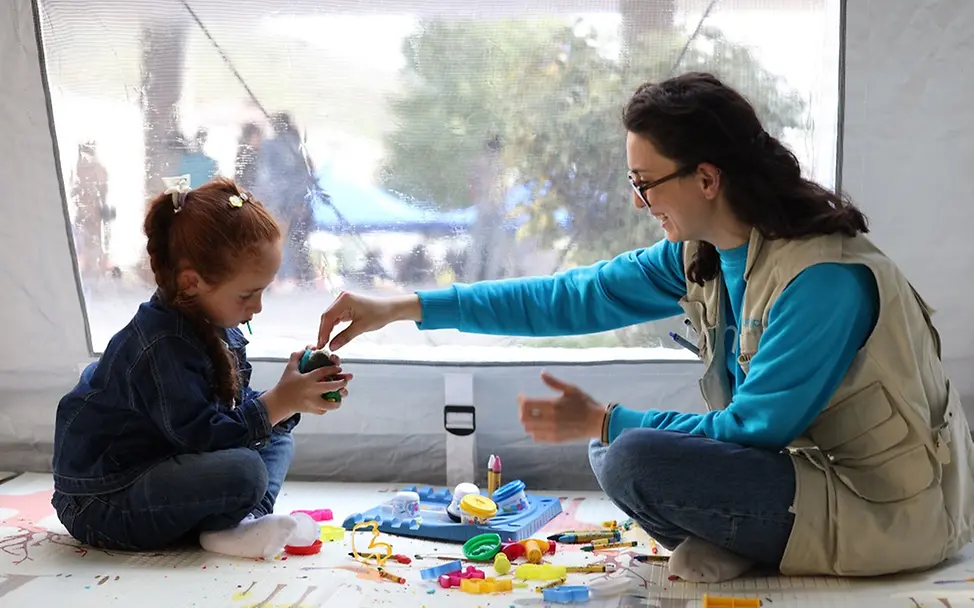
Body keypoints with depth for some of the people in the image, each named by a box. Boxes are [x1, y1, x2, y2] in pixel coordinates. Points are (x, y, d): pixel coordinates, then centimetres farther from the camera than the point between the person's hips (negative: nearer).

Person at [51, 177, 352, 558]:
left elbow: (243, 409, 8)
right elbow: (200, 434, -29)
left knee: (277, 441, 10)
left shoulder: (217, 328, 5)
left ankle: (245, 519, -12)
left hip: (163, 466, 10)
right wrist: (279, 403, -26)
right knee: (245, 472, -33)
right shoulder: (161, 344, -26)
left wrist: (294, 400, -9)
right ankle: (220, 529, -2)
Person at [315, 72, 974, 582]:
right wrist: (405, 307, -1)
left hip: (891, 509, -8)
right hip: (810, 459, 9)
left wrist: (604, 422, -14)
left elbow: (752, 429, -22)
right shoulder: (702, 254, -1)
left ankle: (719, 551, -1)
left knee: (633, 457, -26)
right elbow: (574, 297, 0)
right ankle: (726, 548, -2)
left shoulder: (823, 280, -26)